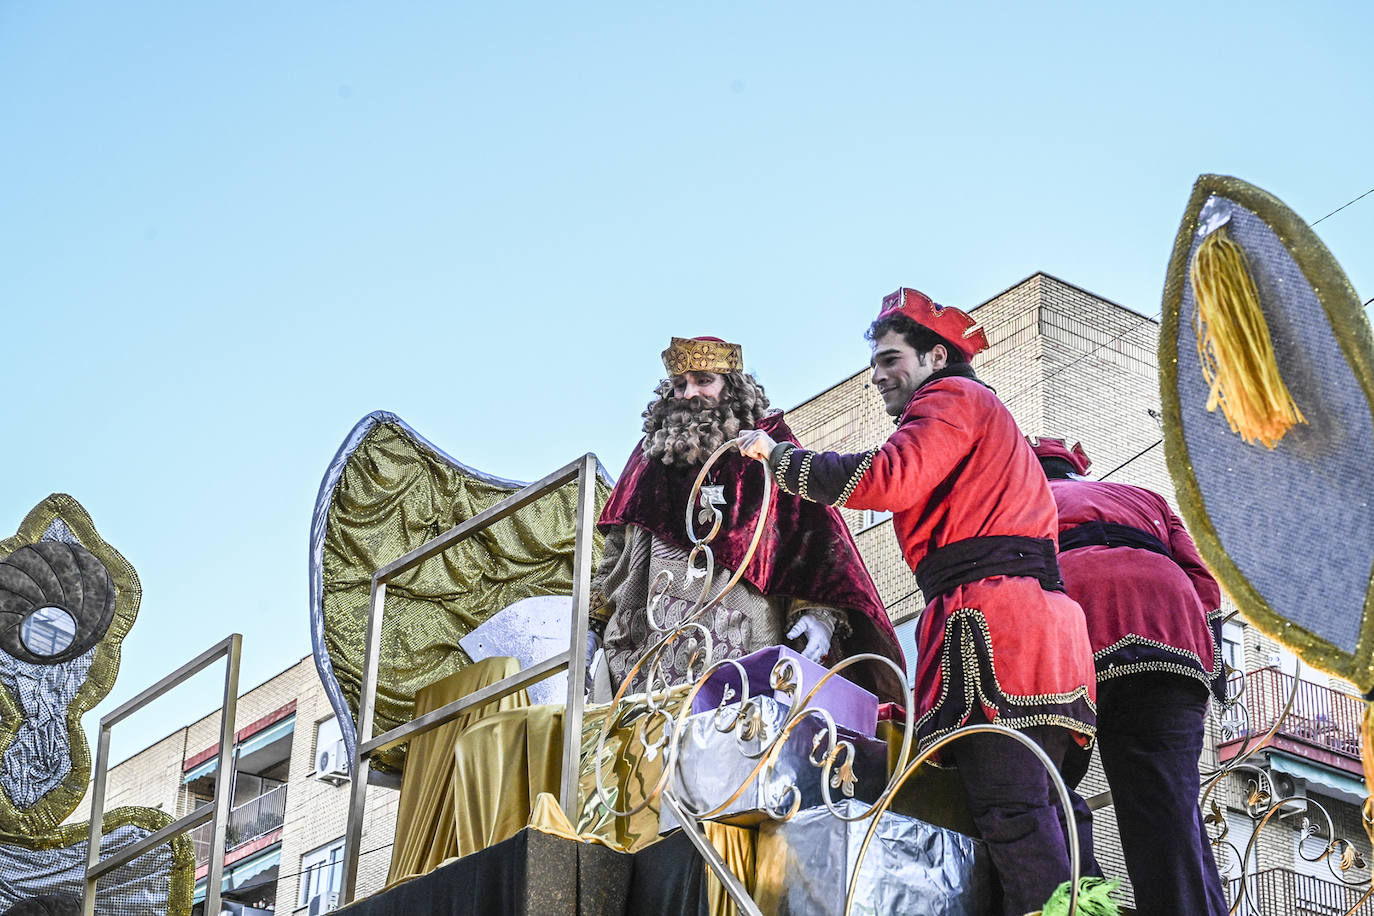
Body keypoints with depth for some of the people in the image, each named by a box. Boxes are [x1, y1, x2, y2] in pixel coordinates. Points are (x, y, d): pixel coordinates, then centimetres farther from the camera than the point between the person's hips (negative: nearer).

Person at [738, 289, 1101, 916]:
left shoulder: (950, 397, 6)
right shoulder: (985, 413, 36)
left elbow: (887, 479, -12)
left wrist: (780, 458, -3)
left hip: (989, 615, -10)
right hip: (1046, 620, 10)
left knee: (1011, 806, -18)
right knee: (1045, 805, 2)